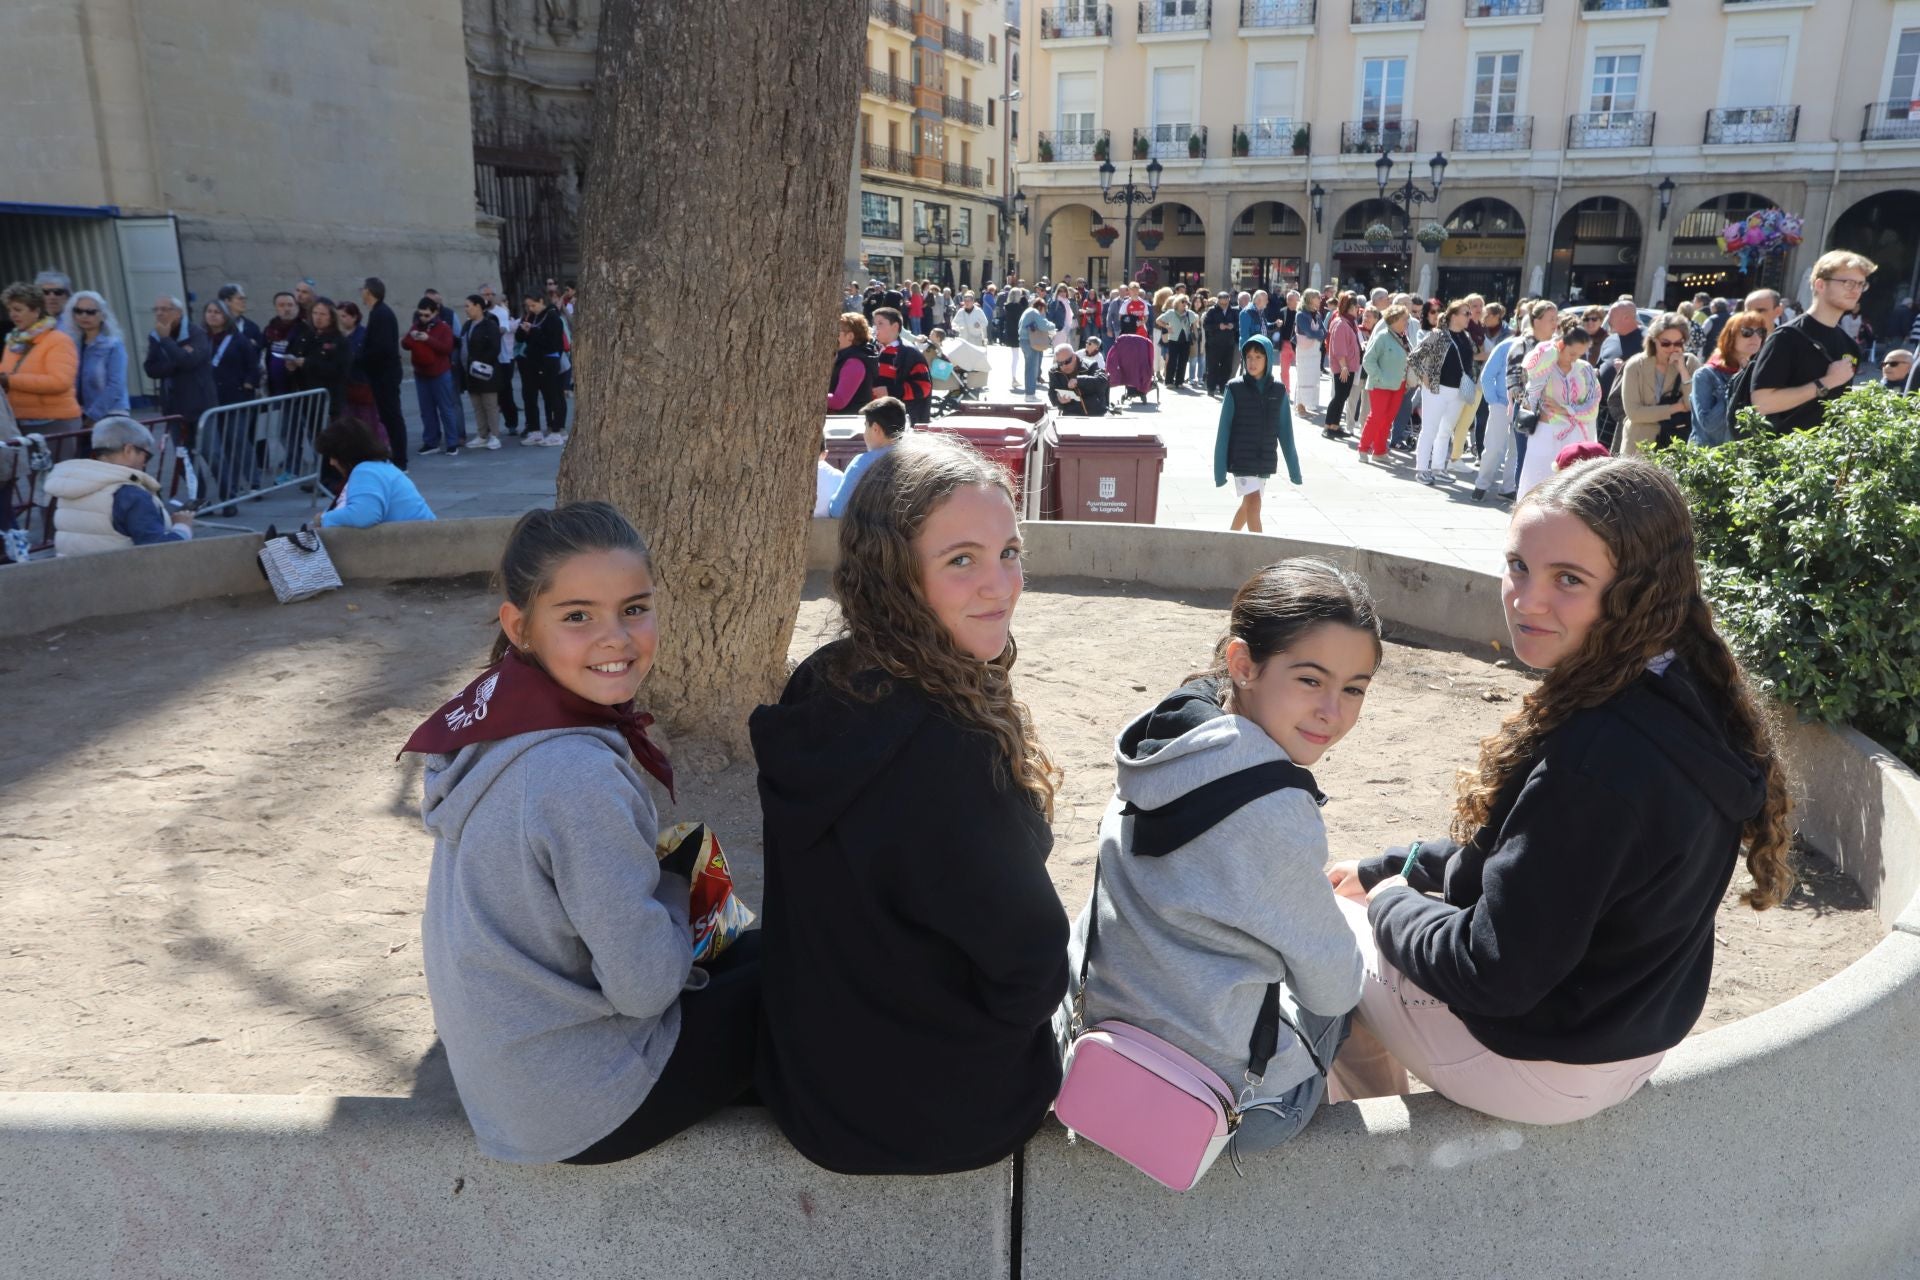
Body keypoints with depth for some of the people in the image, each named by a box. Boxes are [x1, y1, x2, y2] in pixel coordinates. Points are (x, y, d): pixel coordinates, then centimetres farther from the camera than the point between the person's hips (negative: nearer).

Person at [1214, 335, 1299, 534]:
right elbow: (1223, 430, -6)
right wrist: (1220, 468, -8)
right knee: (1253, 503, -13)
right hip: (1241, 459, -4)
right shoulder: (1235, 388, -8)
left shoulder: (1278, 390, 0)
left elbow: (1285, 431, 5)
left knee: (1248, 504, 15)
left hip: (1266, 460, 4)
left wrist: (1294, 469, 5)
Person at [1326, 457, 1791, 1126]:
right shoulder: (1688, 701, -7)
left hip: (1545, 1067, -8)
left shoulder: (1598, 758, -36)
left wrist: (1390, 902, -10)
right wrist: (1387, 868, 7)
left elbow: (1497, 974, -28)